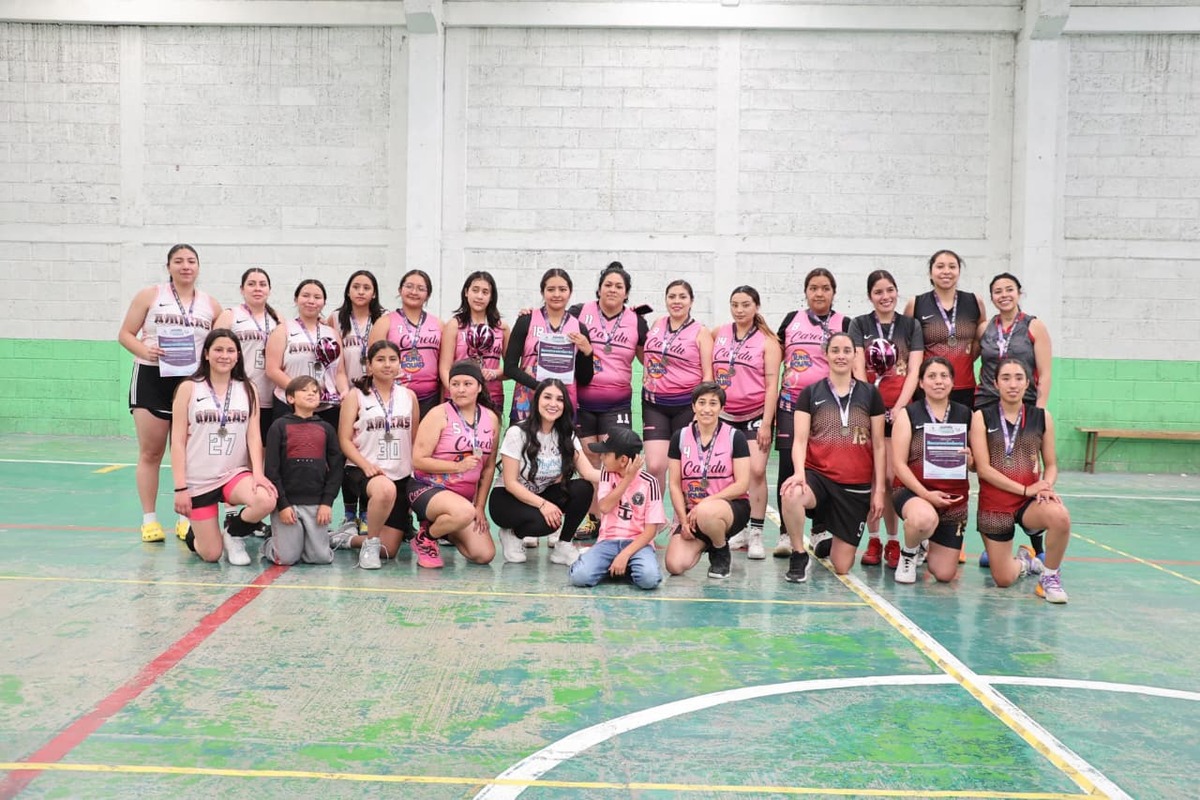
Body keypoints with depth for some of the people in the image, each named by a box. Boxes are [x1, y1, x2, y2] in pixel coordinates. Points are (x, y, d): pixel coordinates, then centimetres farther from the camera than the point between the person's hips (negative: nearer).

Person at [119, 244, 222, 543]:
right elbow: (125, 334, 3)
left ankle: (185, 518, 15)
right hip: (152, 379, -2)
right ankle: (149, 519, 8)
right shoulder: (150, 296, 3)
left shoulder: (211, 305, 9)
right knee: (150, 452, 1)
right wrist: (144, 351, -16)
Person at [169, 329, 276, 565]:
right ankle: (193, 535, 33)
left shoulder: (247, 389, 6)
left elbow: (254, 436, 0)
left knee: (266, 500, -32)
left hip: (236, 473, 2)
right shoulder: (189, 388, -1)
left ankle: (234, 534, 1)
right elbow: (178, 442, -3)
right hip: (199, 481, -2)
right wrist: (180, 488, -9)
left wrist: (258, 473, -16)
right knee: (211, 554, -4)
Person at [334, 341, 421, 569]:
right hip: (363, 472, -4)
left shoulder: (409, 396, 10)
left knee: (389, 550, -3)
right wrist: (367, 465, -19)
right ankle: (369, 543, -16)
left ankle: (348, 538, 28)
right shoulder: (356, 396, 2)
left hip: (401, 476, 4)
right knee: (385, 489, -42)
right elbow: (345, 440, -4)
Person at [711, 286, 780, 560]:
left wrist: (766, 424, -12)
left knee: (756, 471, -13)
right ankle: (738, 529, 21)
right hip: (724, 415, 4)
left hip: (755, 415, -4)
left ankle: (756, 533, -4)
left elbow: (772, 384, -7)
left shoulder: (767, 340, -4)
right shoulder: (718, 334, 6)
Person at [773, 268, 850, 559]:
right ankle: (786, 533, 6)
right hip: (791, 402, 2)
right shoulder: (791, 319, 10)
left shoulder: (844, 324, 4)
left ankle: (820, 531, 14)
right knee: (788, 466, -1)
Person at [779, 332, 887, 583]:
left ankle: (830, 543, 38)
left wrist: (879, 490, 3)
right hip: (818, 475, -1)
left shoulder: (870, 394, 5)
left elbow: (878, 446, 7)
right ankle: (799, 556, -14)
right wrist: (799, 472, -22)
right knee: (791, 495, -39)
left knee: (842, 568, 0)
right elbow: (800, 439, -3)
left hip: (856, 486, 1)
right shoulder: (810, 393, 3)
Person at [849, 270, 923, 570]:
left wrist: (898, 407, -10)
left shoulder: (910, 325, 9)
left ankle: (893, 542, 4)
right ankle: (873, 541, 9)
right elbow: (858, 369, -1)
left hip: (900, 410, 0)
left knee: (893, 477, -6)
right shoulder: (859, 324, 8)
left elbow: (913, 371, 1)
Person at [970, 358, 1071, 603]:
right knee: (1003, 580, 0)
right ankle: (1024, 561, 39)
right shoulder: (982, 417, -4)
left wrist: (1046, 486, -14)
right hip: (994, 503, -1)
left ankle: (1050, 576, -7)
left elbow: (1051, 464, 9)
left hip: (1031, 501, 1)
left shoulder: (1042, 417, 3)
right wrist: (1025, 489, -17)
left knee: (1060, 517, -35)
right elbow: (983, 468, -10)